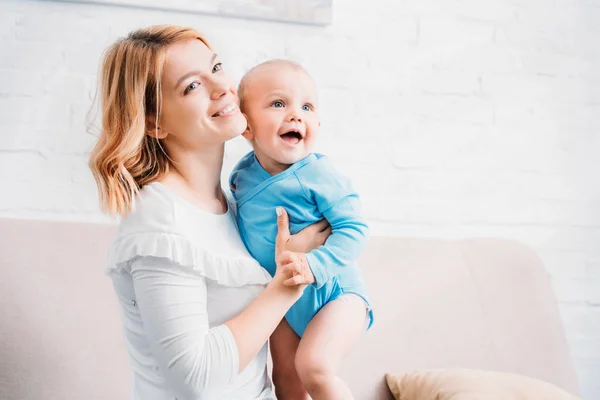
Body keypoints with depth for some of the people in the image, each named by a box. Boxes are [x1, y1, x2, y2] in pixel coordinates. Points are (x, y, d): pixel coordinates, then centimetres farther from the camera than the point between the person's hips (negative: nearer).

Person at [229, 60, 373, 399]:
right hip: (281, 297, 6)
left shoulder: (319, 175, -24)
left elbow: (354, 228, -26)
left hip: (333, 293, -6)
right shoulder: (242, 174, -6)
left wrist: (314, 265, -37)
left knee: (313, 366, -27)